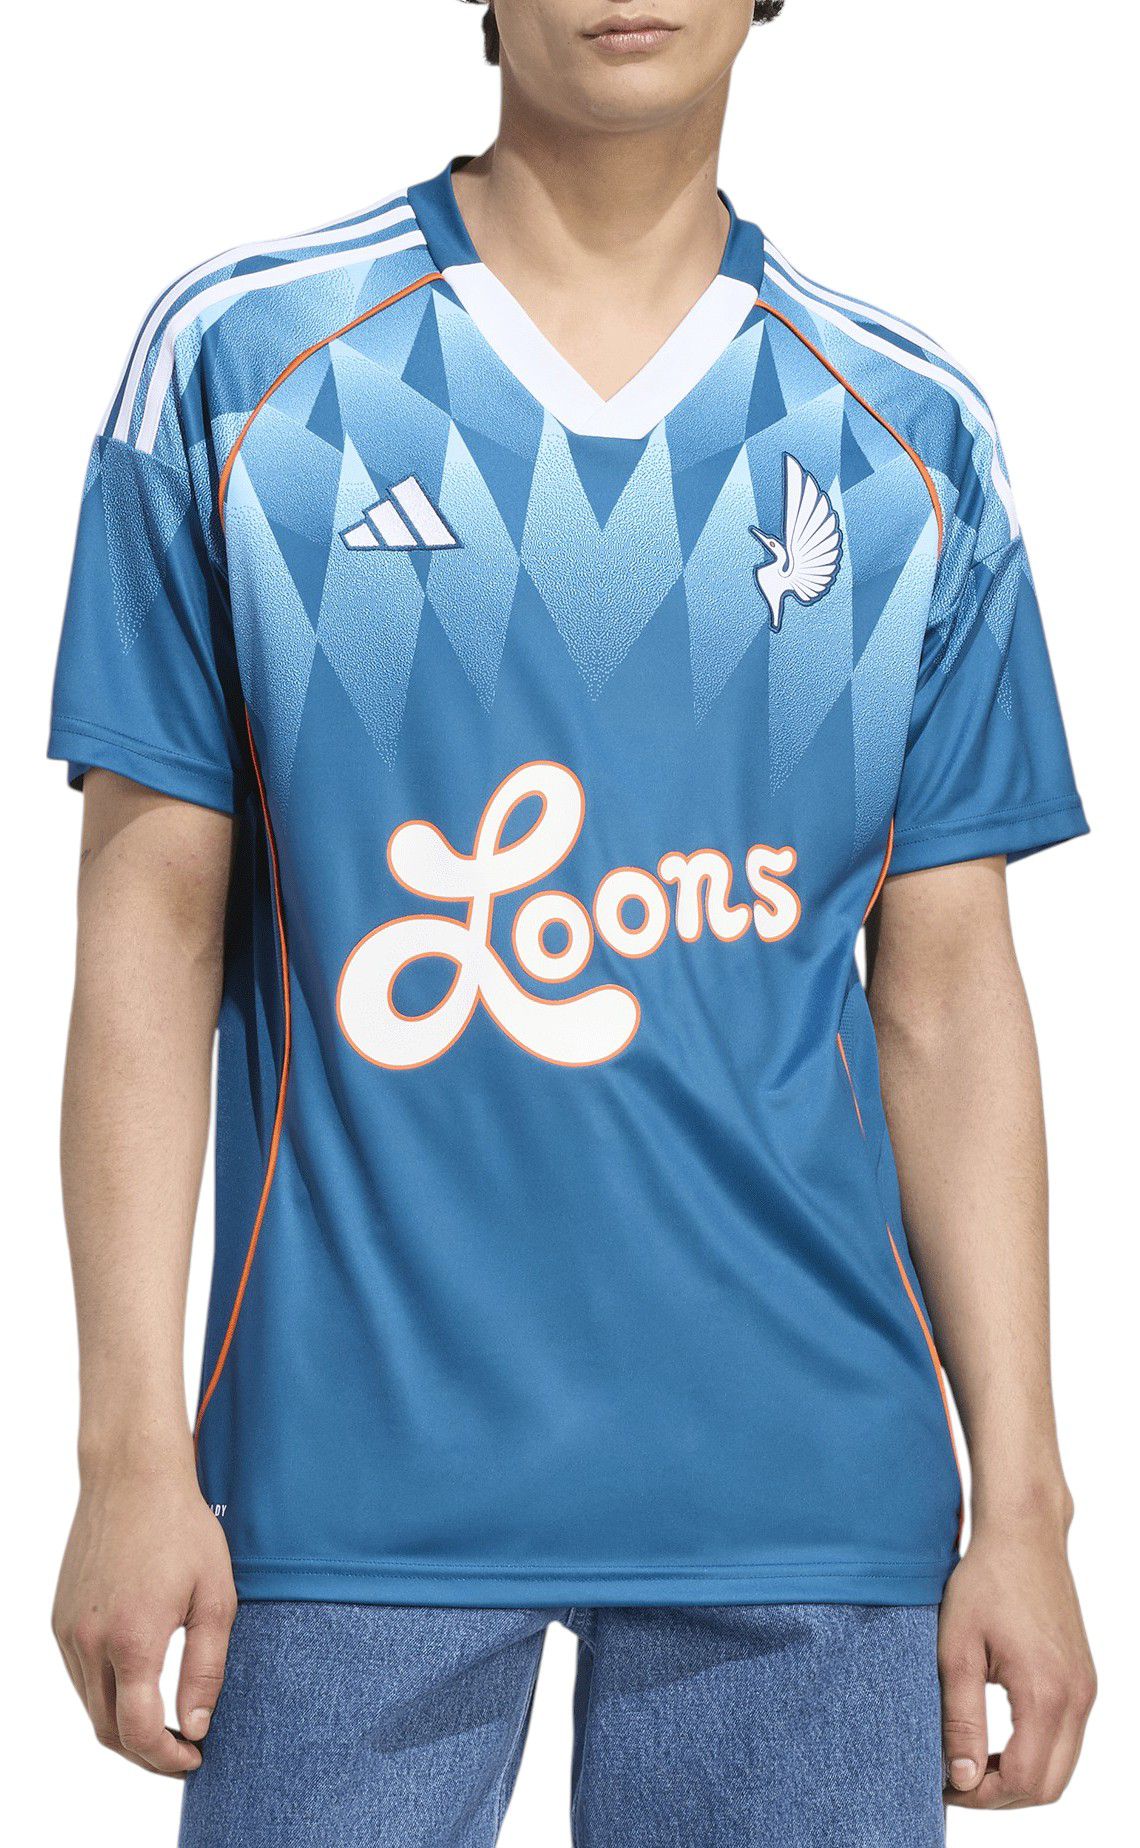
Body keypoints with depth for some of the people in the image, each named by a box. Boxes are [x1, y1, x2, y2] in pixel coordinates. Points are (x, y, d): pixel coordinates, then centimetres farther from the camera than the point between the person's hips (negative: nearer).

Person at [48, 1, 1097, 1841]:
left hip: (802, 1471, 2)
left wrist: (1020, 1501, 4)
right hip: (355, 1463, -1)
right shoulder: (237, 363, 2)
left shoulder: (913, 441, 7)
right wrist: (132, 1451, -4)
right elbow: (152, 926, 1)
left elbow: (947, 998, 8)